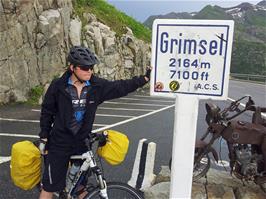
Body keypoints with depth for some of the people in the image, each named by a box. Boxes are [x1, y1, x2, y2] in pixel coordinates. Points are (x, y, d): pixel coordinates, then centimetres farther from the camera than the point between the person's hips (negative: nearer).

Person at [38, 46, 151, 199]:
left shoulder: (97, 86, -6)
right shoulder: (58, 86, -11)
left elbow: (121, 87, -2)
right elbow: (47, 112, -1)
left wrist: (144, 78, -10)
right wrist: (44, 138, 0)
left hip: (82, 143, 3)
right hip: (59, 144, -2)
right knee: (50, 186, 4)